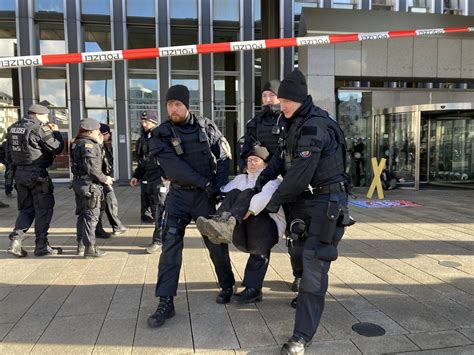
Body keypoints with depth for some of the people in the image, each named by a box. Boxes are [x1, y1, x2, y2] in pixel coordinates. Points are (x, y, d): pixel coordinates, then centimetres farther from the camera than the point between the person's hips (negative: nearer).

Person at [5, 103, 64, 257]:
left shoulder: (12, 129, 11)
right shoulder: (39, 129, -13)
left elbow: (8, 154, 15)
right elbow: (57, 148, -11)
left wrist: (15, 166, 23)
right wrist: (56, 132, 3)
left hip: (19, 173, 7)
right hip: (38, 174, -7)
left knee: (26, 209, 17)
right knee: (44, 210, 3)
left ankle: (15, 240, 5)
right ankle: (41, 246, 9)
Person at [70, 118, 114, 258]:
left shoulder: (78, 143, 16)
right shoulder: (88, 144, -15)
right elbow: (91, 167, -23)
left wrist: (98, 144, 16)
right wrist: (104, 179, -12)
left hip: (79, 183, 10)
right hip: (89, 184, -10)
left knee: (82, 215, 17)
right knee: (91, 216, -4)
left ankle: (81, 245, 27)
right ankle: (89, 248, 1)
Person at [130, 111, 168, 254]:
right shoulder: (144, 140, 18)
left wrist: (166, 174, -22)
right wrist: (137, 176, 15)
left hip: (161, 178, -8)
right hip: (149, 179, 8)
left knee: (160, 210, -6)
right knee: (155, 210, 11)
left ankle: (158, 240, -1)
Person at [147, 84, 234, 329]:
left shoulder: (207, 128, 2)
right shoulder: (161, 134, -3)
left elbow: (224, 157, 3)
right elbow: (174, 166, -15)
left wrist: (219, 185, -8)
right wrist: (204, 182, -20)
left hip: (206, 195, 1)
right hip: (179, 195, 0)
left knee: (216, 244, 11)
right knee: (170, 247, -7)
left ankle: (227, 286, 33)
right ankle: (166, 302, 2)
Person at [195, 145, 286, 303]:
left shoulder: (272, 180, 7)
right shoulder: (241, 179, 24)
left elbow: (265, 196, -17)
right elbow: (223, 193, 8)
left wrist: (248, 212, -31)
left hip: (268, 226, -3)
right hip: (241, 236, 3)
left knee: (247, 194, -25)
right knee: (234, 193, -15)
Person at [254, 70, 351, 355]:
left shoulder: (314, 127, -22)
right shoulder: (298, 123, 10)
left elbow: (300, 175, -26)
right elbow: (282, 157, 15)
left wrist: (275, 201, -13)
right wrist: (261, 181, 1)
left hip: (325, 203, -10)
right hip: (305, 202, 10)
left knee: (314, 270, -8)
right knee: (301, 256, 24)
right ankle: (304, 297, 46)